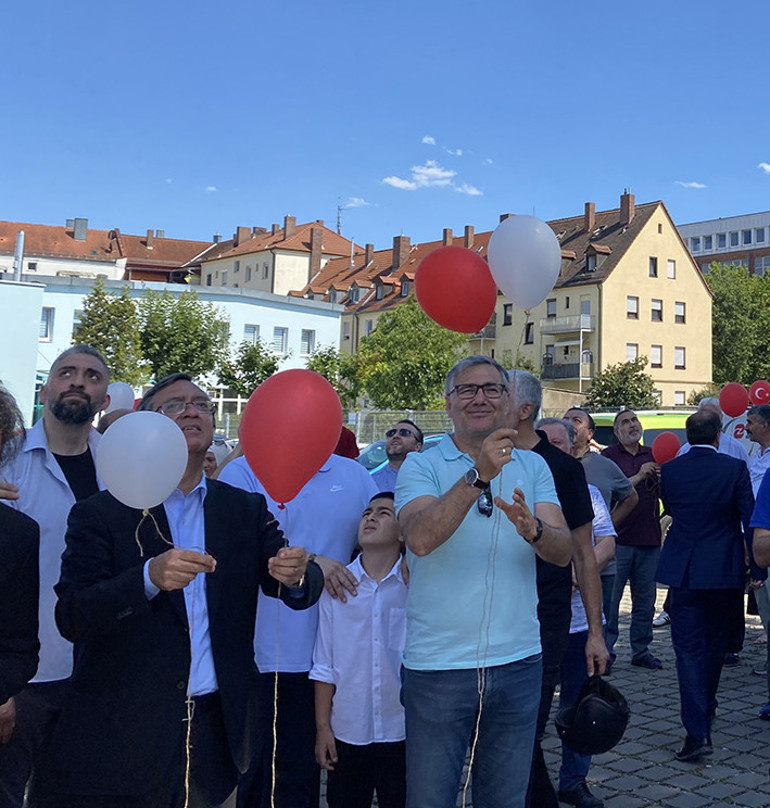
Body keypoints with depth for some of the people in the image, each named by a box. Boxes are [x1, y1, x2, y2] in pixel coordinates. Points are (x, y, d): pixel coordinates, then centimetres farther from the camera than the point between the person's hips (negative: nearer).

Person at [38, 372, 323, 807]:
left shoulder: (247, 510, 7)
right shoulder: (100, 514, -2)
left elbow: (301, 589, -1)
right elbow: (71, 619, -11)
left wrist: (297, 574, -24)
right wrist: (149, 578, -27)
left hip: (217, 734, 3)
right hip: (119, 739, -2)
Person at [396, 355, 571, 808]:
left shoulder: (533, 467, 6)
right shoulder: (421, 466, -3)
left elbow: (563, 553, -5)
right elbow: (420, 538, -22)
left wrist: (532, 529, -26)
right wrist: (478, 474, -30)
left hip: (518, 664, 3)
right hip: (437, 666, -2)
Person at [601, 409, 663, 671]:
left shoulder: (653, 455, 12)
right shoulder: (608, 456, -1)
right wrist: (639, 477, -19)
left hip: (649, 540, 4)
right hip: (619, 538, -4)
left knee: (645, 600, 10)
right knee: (609, 599, -1)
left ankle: (641, 651, 20)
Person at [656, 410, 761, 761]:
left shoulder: (669, 470, -4)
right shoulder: (734, 468, -8)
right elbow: (749, 520, -7)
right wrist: (757, 568, 2)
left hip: (683, 572, -1)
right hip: (723, 571, 1)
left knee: (688, 648, 0)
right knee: (714, 643, 20)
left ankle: (697, 730, -10)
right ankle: (705, 709, 38)